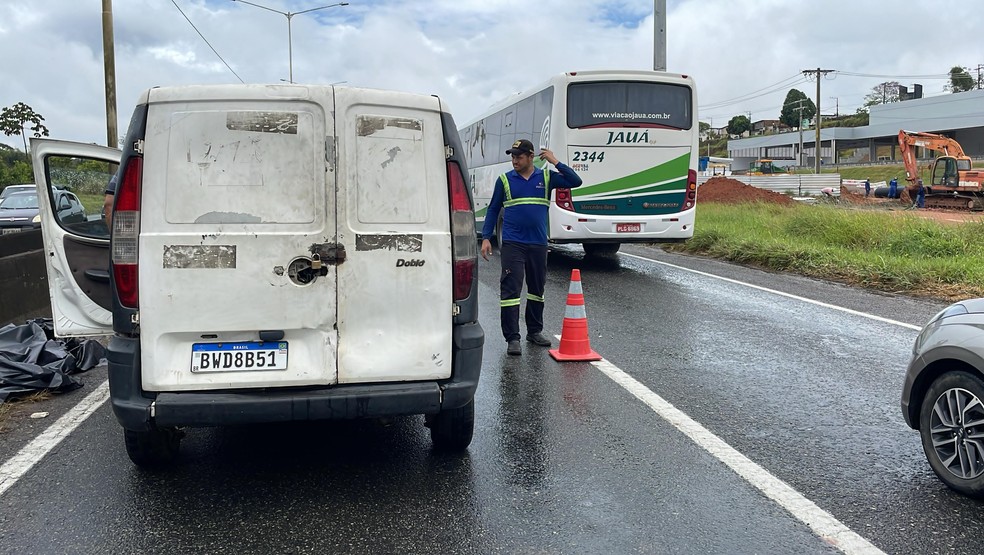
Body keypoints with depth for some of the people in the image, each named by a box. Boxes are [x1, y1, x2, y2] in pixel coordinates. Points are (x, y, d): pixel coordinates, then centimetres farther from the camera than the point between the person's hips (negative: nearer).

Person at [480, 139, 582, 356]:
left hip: (538, 244, 2)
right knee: (511, 289, -9)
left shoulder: (547, 177, 4)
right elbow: (493, 209, 7)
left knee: (537, 289, 13)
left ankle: (535, 331, 29)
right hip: (512, 244, -2)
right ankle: (512, 338, -4)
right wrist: (486, 238, 0)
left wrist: (555, 162, -10)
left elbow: (576, 182, -4)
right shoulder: (504, 180, 3)